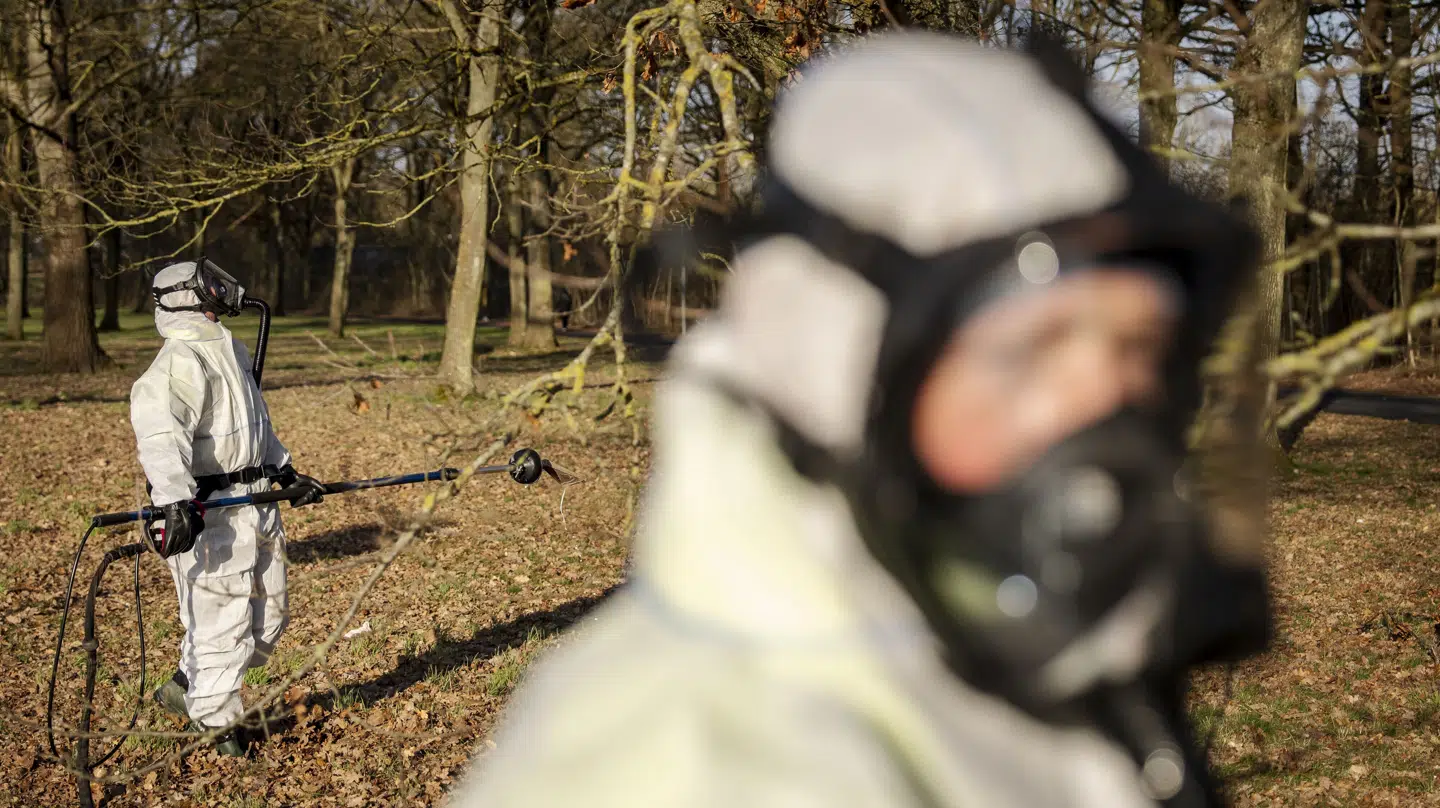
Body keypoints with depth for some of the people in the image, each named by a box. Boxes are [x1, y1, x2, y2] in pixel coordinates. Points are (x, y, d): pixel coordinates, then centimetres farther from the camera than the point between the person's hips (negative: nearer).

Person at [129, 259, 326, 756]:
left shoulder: (227, 350, 15)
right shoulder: (182, 360, -17)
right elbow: (159, 432, -32)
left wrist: (286, 474, 22)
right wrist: (175, 502, -42)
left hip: (255, 503, 10)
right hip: (208, 511, -10)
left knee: (268, 615, 16)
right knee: (220, 620, -1)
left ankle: (187, 686, 31)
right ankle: (215, 723, 15)